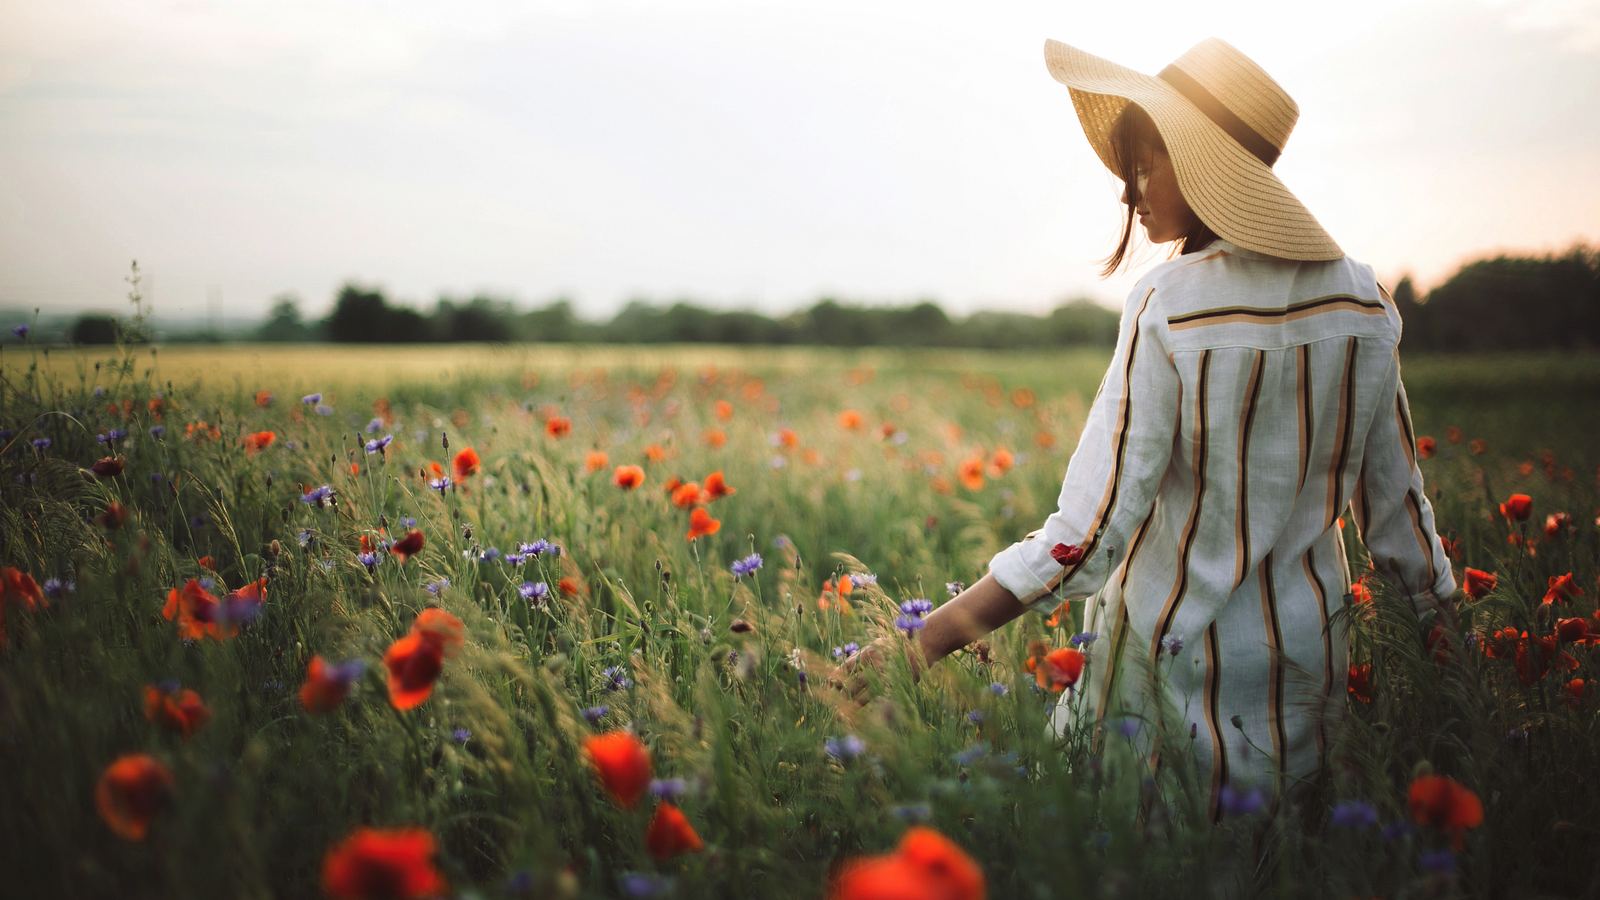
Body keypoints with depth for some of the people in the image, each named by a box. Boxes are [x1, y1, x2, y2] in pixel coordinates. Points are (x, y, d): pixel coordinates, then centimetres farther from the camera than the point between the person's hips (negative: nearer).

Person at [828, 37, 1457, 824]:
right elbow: (1396, 509, 4)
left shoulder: (1169, 308, -19)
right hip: (1308, 669, 6)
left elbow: (1086, 539, -23)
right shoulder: (1362, 302, -3)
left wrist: (917, 646, -21)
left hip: (1179, 666, -5)